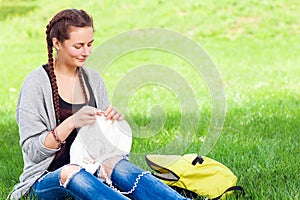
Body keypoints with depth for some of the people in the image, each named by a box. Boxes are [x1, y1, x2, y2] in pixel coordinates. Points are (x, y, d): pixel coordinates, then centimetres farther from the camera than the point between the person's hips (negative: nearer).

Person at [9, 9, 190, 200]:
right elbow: (32, 151, -10)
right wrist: (71, 123, -23)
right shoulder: (36, 83, -6)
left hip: (91, 171, 4)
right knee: (71, 173, -38)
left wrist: (115, 121, -6)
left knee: (117, 165, -30)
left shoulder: (94, 79, 10)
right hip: (47, 179, -4)